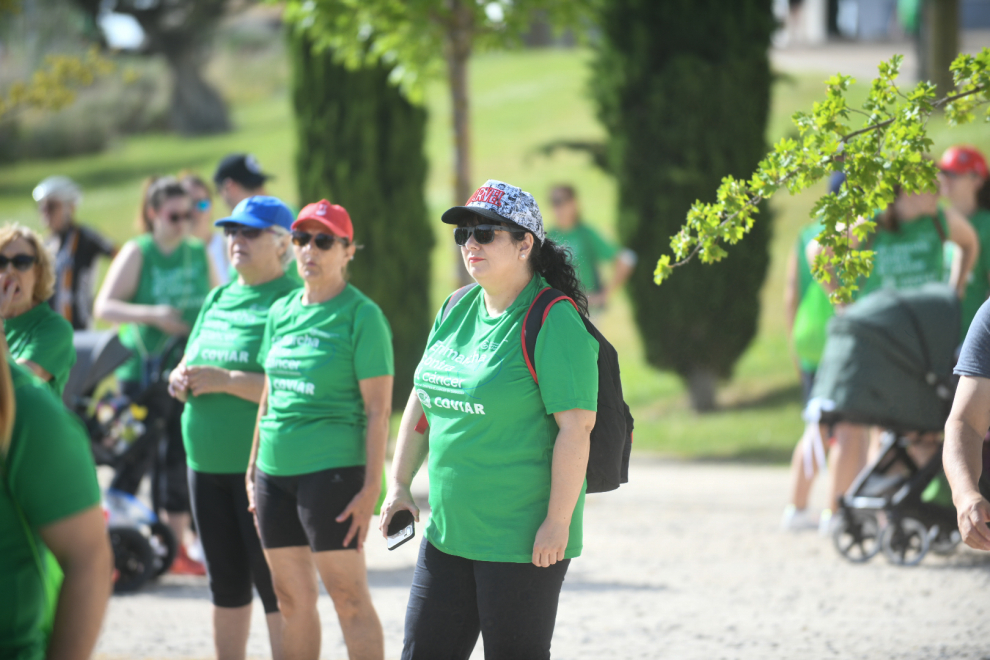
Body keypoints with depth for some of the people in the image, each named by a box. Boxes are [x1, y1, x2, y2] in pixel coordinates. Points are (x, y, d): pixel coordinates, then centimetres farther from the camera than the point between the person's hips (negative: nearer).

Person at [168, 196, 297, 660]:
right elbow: (190, 364, 21)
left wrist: (224, 381, -22)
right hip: (208, 462, 8)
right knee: (226, 583, 14)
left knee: (276, 586, -5)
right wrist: (182, 379, -3)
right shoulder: (218, 299, 16)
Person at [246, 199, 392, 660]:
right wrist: (253, 468, 18)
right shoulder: (281, 312, 13)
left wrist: (372, 487, -15)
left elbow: (378, 409, -10)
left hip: (331, 469, -7)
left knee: (348, 597, -7)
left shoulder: (361, 316, -6)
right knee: (293, 599, 10)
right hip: (275, 470, 7)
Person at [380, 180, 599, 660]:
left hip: (522, 542, -8)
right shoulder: (456, 312, 10)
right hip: (448, 530, 8)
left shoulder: (554, 323, -14)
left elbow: (576, 428, -18)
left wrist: (557, 523, -20)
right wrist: (399, 485, 13)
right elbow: (421, 403, 19)